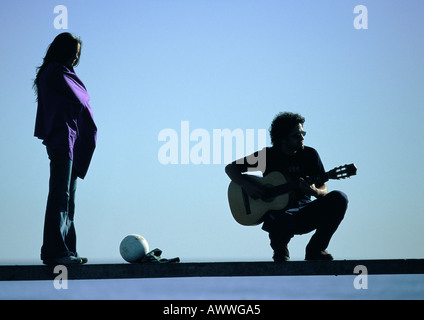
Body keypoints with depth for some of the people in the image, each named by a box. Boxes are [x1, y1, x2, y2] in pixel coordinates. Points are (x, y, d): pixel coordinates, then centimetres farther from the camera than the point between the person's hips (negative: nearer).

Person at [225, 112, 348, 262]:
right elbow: (230, 168, 4)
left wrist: (314, 191, -23)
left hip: (305, 215, 3)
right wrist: (247, 185, -14)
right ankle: (280, 250, 0)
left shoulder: (310, 154, 3)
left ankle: (315, 250, -6)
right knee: (284, 222, -41)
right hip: (277, 212, -3)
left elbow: (324, 191, 2)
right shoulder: (268, 155, -1)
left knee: (338, 199, -23)